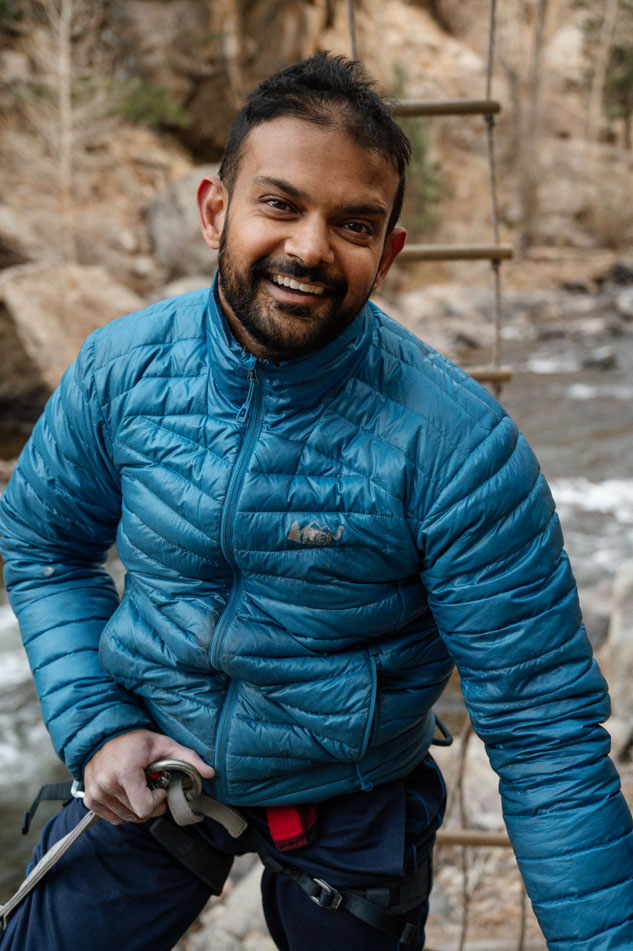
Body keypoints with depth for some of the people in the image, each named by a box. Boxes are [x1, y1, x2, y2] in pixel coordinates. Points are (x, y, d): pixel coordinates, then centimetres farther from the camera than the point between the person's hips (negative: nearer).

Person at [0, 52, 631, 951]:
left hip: (350, 807, -1)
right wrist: (95, 725, -10)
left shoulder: (458, 444, -26)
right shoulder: (120, 367, -14)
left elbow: (540, 723, -22)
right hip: (147, 776, 2)